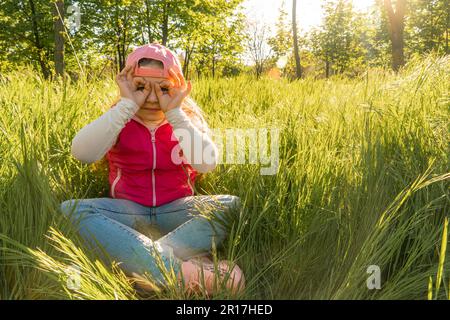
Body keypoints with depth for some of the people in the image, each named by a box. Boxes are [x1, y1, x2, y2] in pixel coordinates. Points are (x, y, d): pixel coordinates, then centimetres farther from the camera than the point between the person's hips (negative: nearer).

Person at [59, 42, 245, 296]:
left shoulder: (188, 119, 2)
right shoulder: (118, 120, 1)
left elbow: (207, 163, -18)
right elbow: (82, 154, -21)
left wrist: (174, 113, -21)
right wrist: (127, 105, -22)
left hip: (176, 210, 0)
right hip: (128, 211, 0)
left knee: (232, 205, -25)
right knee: (70, 210, -29)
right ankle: (182, 273, -40)